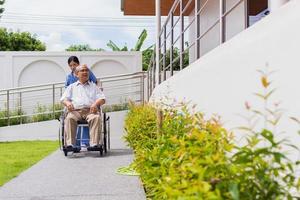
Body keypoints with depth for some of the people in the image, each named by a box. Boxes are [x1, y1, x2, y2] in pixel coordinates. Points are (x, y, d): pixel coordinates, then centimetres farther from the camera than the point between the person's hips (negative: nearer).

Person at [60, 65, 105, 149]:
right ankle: (70, 144, -41)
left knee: (96, 118, -36)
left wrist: (96, 103, -7)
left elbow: (102, 99, 17)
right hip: (75, 110, 0)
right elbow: (63, 99, 18)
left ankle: (94, 144, -43)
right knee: (69, 118, -35)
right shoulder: (71, 87, 30)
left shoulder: (94, 86, 29)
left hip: (90, 110, 0)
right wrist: (67, 103, -8)